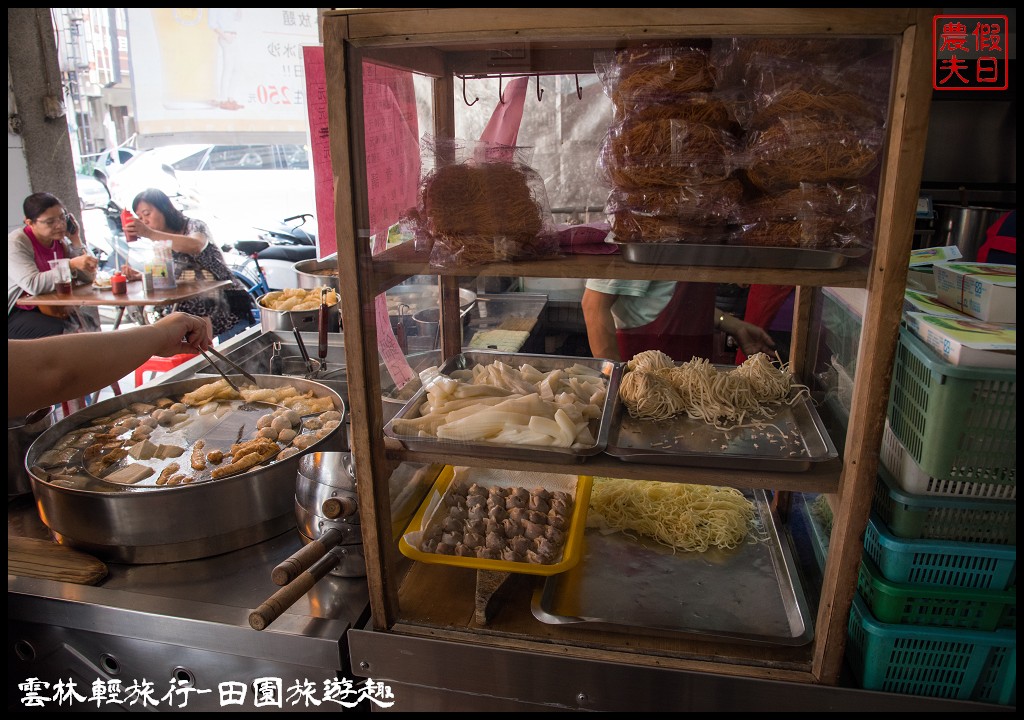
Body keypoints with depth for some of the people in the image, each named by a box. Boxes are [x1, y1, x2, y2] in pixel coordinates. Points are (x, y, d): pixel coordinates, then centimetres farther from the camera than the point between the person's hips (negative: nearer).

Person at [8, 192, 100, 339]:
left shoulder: (61, 240, 4)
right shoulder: (16, 244, -15)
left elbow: (88, 278, -1)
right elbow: (33, 285, -30)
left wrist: (76, 240, -8)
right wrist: (71, 265, -35)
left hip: (54, 309, 6)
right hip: (18, 314, -6)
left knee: (90, 326, -19)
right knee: (61, 333, -30)